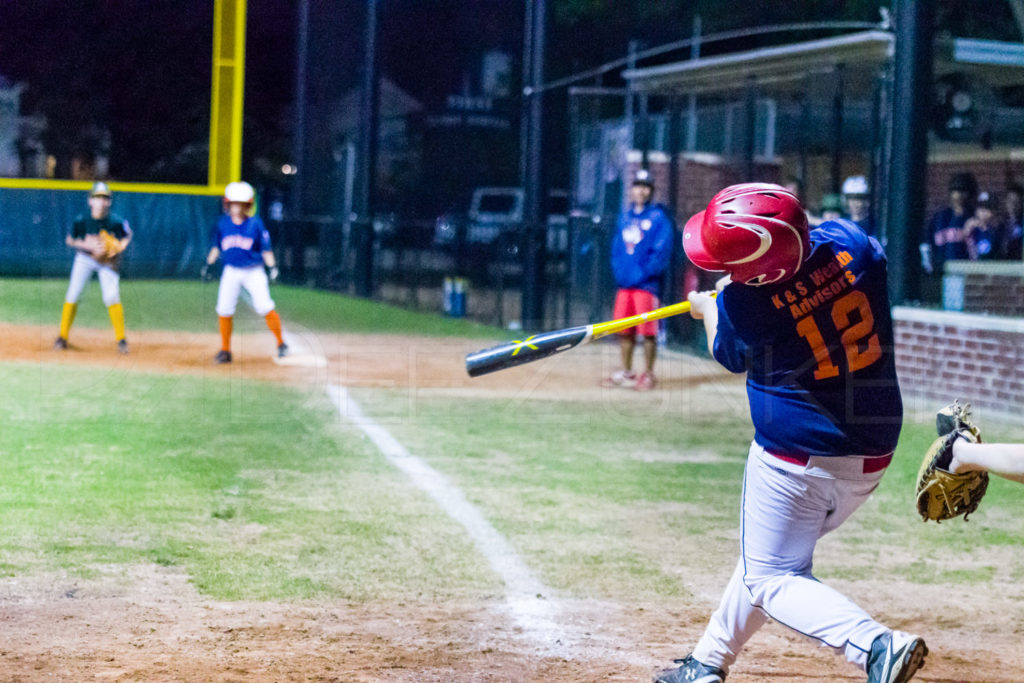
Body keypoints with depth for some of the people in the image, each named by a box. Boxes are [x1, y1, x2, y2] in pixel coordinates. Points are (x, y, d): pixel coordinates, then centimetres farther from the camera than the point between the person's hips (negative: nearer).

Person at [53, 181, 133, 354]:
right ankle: (62, 337, 8)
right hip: (85, 258, 1)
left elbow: (127, 236, 1)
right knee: (72, 295, -6)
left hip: (108, 262, -1)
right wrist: (88, 246, -20)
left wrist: (118, 249, -17)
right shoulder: (81, 221, -17)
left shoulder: (116, 222, -18)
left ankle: (121, 339, -1)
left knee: (111, 297, -14)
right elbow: (69, 240, -4)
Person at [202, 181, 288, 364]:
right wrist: (209, 263, 8)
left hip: (254, 271, -3)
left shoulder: (255, 224, -8)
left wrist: (272, 267, -11)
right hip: (231, 271, 3)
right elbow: (216, 246, 14)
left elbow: (265, 248, -3)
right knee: (224, 310, -2)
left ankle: (281, 343, 3)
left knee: (264, 307, -14)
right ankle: (225, 350, 11)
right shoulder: (222, 224, 1)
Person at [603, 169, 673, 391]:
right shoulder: (625, 217, 15)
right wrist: (619, 272, 3)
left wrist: (642, 274, -14)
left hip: (647, 284, -6)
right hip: (624, 285, 6)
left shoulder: (659, 218, -4)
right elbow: (616, 248, 18)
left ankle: (648, 374, 2)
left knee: (648, 332, -4)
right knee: (624, 331, 10)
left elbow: (661, 252, -10)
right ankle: (626, 372, 20)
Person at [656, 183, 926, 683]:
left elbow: (729, 356, 3)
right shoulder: (847, 243, -9)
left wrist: (707, 307, 22)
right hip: (871, 457, 7)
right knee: (764, 556, 24)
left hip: (796, 459, -7)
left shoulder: (743, 306, -22)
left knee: (770, 577, 6)